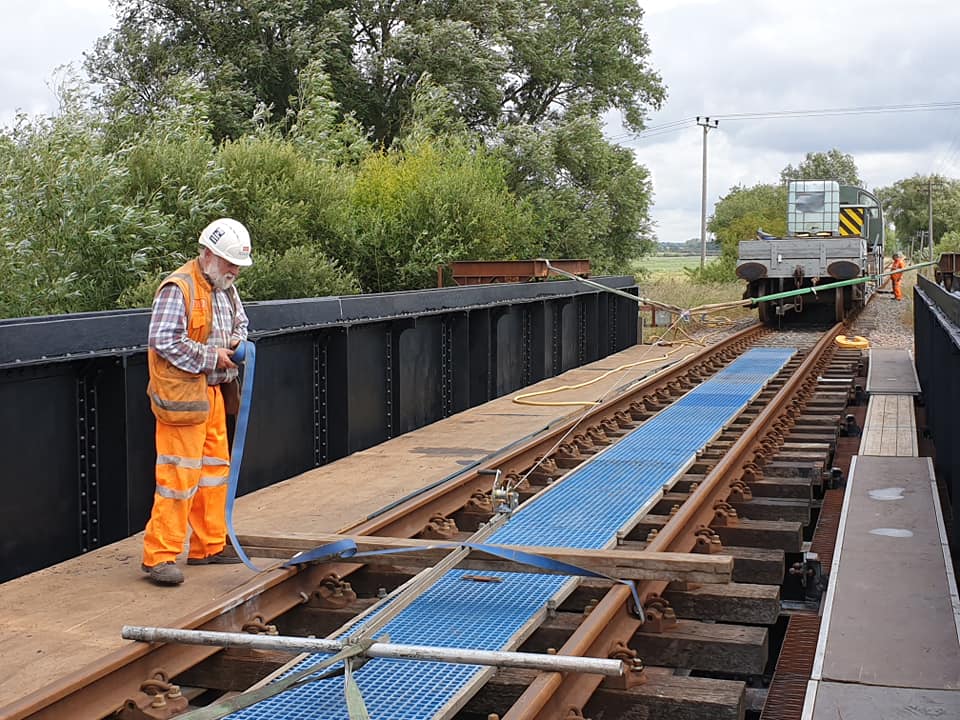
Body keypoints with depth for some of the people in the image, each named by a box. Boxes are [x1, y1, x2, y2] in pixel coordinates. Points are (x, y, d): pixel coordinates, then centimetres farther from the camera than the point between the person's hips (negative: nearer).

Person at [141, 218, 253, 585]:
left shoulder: (225, 289, 13)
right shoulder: (178, 289, -16)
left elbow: (240, 322, 29)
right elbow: (163, 340, -22)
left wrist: (237, 342, 6)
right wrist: (211, 357, -17)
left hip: (211, 392, 10)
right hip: (181, 394, -9)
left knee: (214, 468, 15)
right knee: (179, 473, -9)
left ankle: (209, 546, 26)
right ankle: (159, 556, -3)